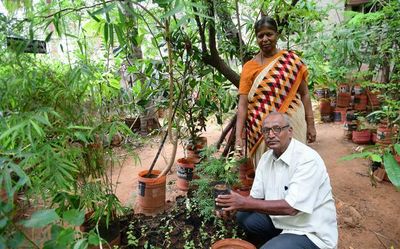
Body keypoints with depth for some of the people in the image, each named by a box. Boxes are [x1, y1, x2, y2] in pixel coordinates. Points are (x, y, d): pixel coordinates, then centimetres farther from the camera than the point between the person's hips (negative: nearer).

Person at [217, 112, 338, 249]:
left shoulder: (308, 159, -25)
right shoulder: (266, 158, -1)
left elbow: (290, 207, -30)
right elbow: (256, 196, 2)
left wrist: (245, 203, -30)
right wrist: (233, 205, -17)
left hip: (311, 232, -7)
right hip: (282, 220, 7)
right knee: (243, 216, 2)